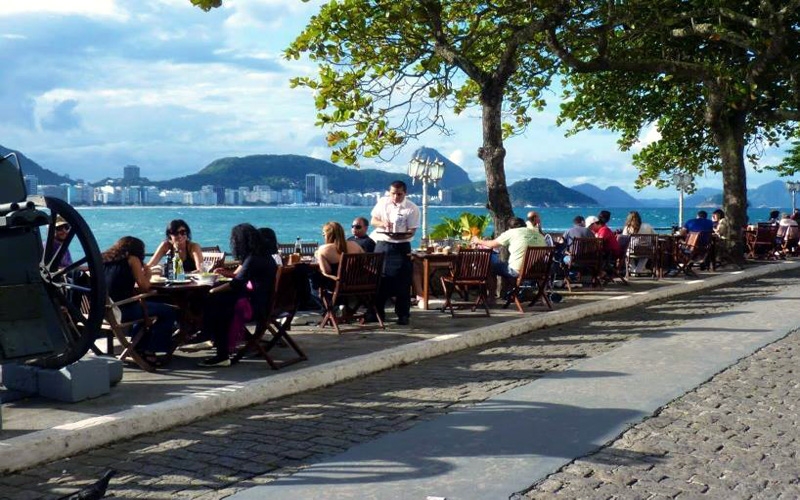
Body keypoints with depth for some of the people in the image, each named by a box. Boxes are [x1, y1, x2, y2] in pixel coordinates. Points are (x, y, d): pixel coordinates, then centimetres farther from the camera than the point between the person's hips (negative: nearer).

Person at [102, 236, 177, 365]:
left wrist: (142, 275, 23)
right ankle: (149, 352, 7)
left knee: (143, 306, 36)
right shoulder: (132, 259, -1)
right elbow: (144, 287, -5)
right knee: (169, 312, 4)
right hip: (122, 310, -8)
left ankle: (139, 347, 39)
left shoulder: (105, 259, 17)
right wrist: (147, 275, 14)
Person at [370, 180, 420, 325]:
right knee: (379, 280, 7)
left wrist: (399, 236, -30)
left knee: (402, 282, -3)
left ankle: (403, 314, 7)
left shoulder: (412, 208, -6)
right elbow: (373, 220, 8)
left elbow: (412, 231, -10)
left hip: (401, 247, -3)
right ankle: (377, 312, 19)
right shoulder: (382, 202, 4)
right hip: (382, 245, 3)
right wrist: (382, 223, -15)